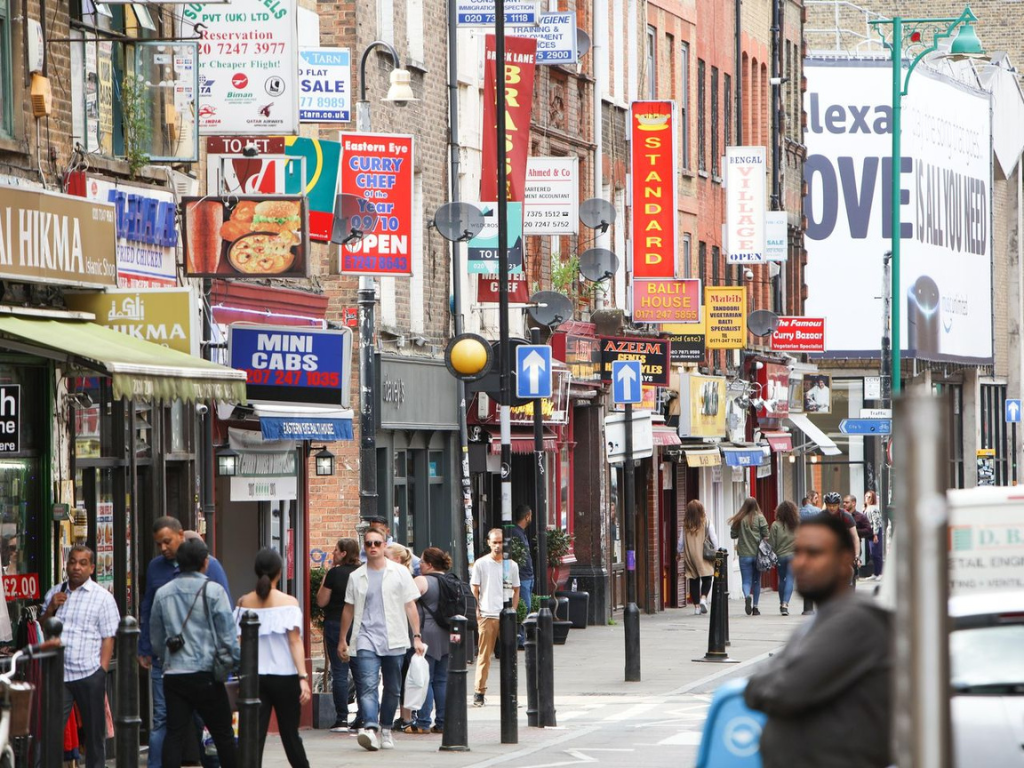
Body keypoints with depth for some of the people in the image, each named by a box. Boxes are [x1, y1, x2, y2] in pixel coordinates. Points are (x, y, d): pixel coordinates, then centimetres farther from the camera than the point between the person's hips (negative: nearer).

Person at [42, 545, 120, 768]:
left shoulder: (102, 598, 1)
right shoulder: (54, 594, 14)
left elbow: (108, 639, -2)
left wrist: (102, 671, -10)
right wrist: (51, 609, 0)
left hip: (89, 674, -3)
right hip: (58, 674, 3)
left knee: (94, 731, 7)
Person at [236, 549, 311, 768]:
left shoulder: (244, 602, 1)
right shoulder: (288, 602, -6)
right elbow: (295, 641, -12)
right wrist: (303, 677, -13)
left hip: (254, 676, 2)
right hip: (284, 676, -2)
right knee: (290, 735, 11)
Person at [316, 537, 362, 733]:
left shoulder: (335, 573, -10)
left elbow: (321, 601, -3)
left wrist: (326, 575, 2)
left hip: (336, 624, -4)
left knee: (339, 673, -1)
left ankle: (341, 720, -3)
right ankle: (362, 720, 6)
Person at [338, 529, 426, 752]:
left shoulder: (400, 573, 5)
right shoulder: (356, 577, 9)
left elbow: (410, 606, 6)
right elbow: (349, 609, 15)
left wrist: (417, 636, 0)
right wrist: (342, 640, 14)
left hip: (394, 640, 1)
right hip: (367, 639, 0)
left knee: (392, 688, 8)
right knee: (368, 685, -16)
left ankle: (385, 728, 22)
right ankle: (370, 728, -28)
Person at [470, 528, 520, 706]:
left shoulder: (511, 565, 10)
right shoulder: (481, 564, 3)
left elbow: (516, 590, 16)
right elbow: (474, 590, 5)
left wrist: (513, 611, 5)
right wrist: (477, 611, -4)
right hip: (486, 616, -2)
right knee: (484, 655, -2)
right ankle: (479, 692, 2)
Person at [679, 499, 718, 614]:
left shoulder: (685, 525, 0)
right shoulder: (706, 523, -6)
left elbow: (681, 541, 5)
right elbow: (714, 539, -4)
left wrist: (681, 554, 18)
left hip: (690, 556, 2)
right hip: (704, 556, -2)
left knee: (694, 581, 8)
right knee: (707, 579, 5)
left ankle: (696, 605, 8)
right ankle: (703, 597, -19)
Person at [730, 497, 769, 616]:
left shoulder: (739, 520, -3)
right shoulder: (760, 518, -6)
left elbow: (733, 535, 3)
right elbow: (765, 536, -6)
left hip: (744, 555, 0)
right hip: (757, 554, 0)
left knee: (746, 580, 2)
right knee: (756, 581, 14)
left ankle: (747, 596, -29)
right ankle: (755, 607, 16)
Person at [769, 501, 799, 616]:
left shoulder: (776, 525, -5)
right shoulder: (798, 524, -3)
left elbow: (772, 543, -4)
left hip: (780, 556, 1)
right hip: (794, 555, -1)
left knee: (782, 579, 16)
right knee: (790, 579, -2)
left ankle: (782, 604, 25)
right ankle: (785, 603, -16)